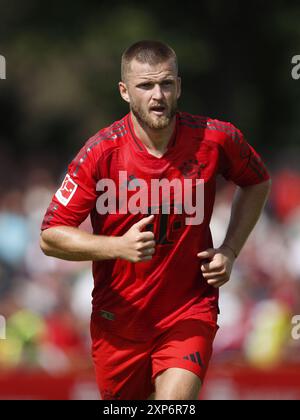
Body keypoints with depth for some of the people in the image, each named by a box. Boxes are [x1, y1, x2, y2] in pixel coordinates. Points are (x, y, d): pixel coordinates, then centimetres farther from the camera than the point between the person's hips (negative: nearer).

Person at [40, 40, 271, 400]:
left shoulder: (216, 139, -10)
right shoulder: (101, 153, -14)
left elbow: (257, 184, 12)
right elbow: (50, 237, -11)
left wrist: (229, 251, 0)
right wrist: (118, 246, -27)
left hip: (189, 312, -1)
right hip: (119, 317, 1)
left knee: (175, 401, -22)